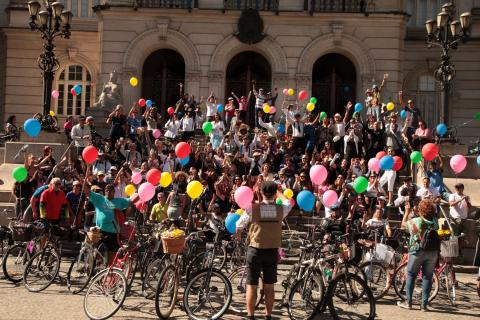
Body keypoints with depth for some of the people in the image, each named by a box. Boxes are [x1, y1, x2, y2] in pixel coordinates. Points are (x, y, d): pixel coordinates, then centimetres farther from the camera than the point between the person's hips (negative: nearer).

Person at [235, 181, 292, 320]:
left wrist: (237, 235, 22)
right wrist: (277, 191, 32)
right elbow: (288, 202, 19)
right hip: (272, 251, 2)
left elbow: (239, 226, 0)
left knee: (251, 286, 6)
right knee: (269, 287, 11)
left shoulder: (253, 208, -13)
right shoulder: (281, 209, -7)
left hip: (255, 250, -2)